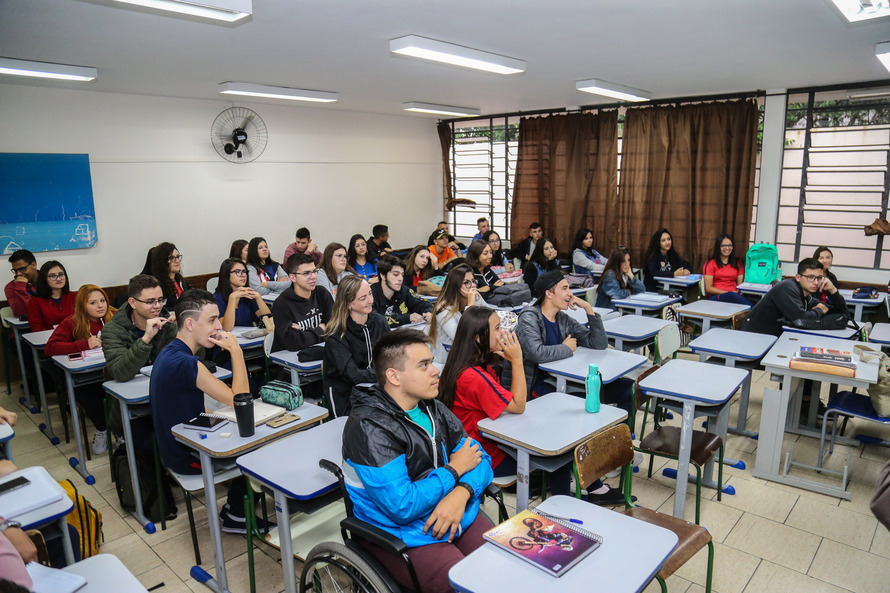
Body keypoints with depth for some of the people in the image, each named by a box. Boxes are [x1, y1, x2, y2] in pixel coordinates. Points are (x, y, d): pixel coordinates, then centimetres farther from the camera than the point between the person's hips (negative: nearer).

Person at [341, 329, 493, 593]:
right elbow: (401, 506, -24)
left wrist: (462, 493, -15)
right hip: (406, 535, -6)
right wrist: (454, 470, -12)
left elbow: (480, 459, 7)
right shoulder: (368, 429, -18)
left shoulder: (433, 408, 5)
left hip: (458, 515, 7)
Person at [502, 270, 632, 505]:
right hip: (532, 386, -8)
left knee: (624, 387, 0)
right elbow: (537, 353, -31)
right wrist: (567, 348, -13)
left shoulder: (563, 319, 11)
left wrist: (589, 310, 0)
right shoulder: (529, 318, -11)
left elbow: (599, 344, 10)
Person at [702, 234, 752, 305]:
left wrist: (739, 291, -8)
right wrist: (728, 292, -13)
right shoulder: (711, 264, 7)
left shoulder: (738, 263, 22)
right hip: (716, 297, -4)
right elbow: (708, 288, 0)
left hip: (735, 295, 4)